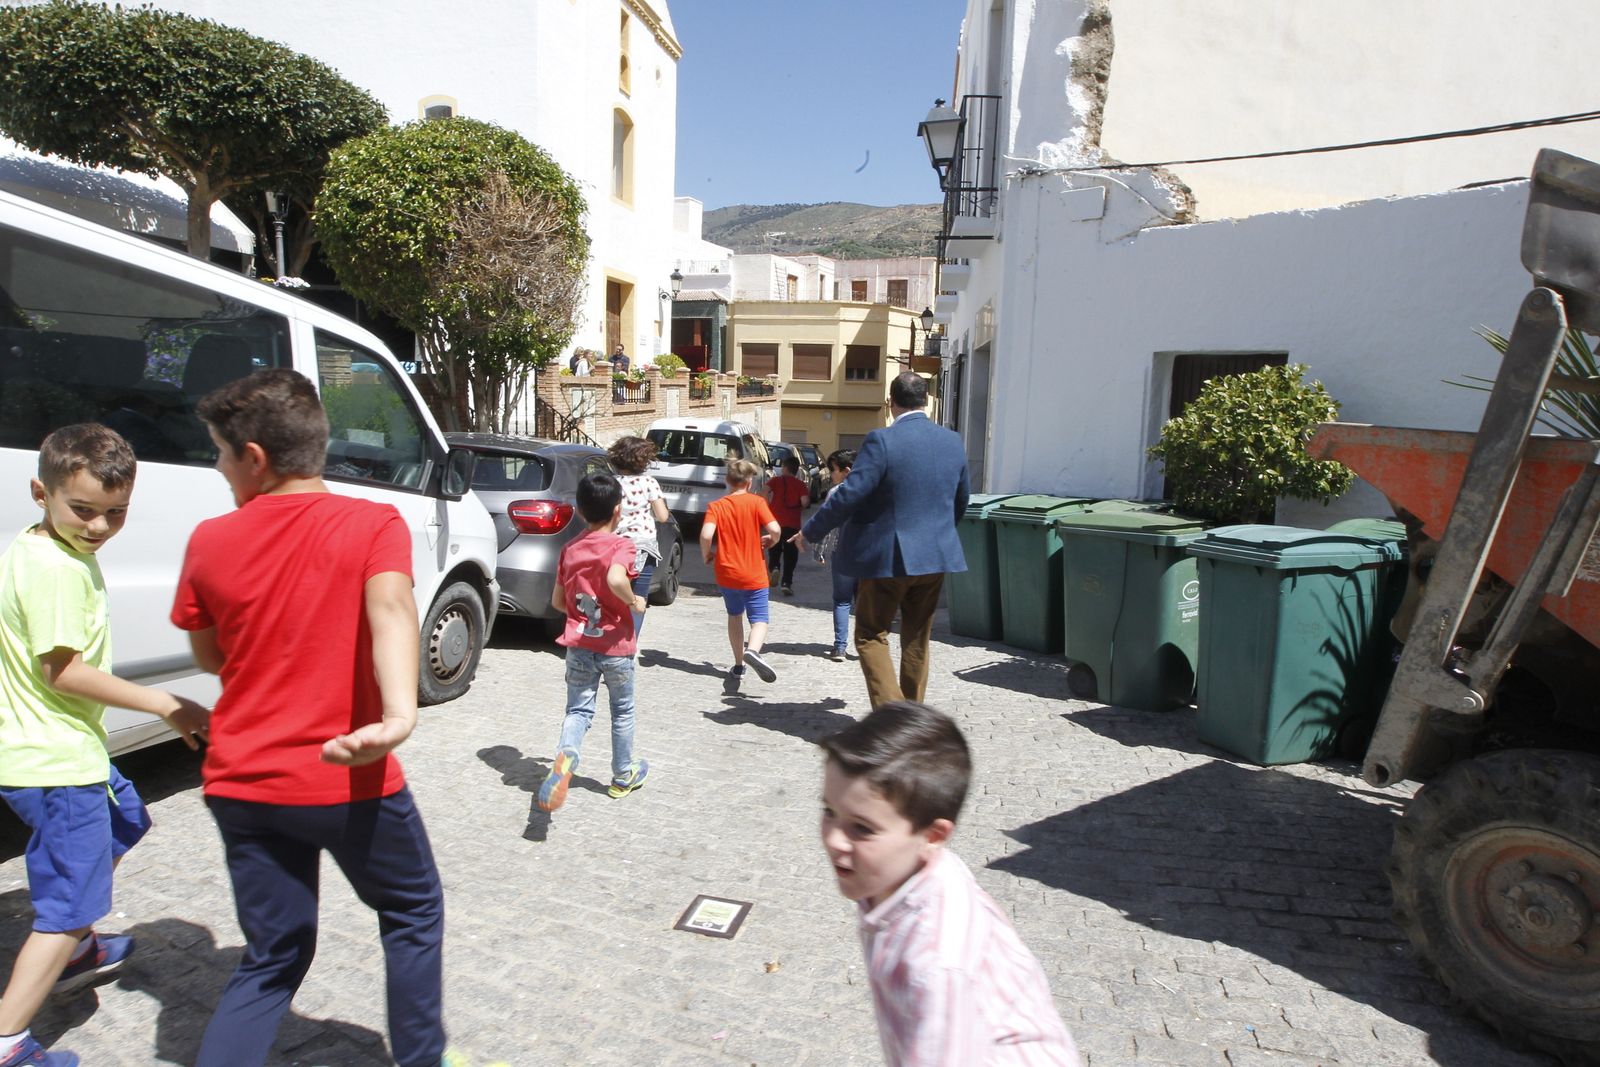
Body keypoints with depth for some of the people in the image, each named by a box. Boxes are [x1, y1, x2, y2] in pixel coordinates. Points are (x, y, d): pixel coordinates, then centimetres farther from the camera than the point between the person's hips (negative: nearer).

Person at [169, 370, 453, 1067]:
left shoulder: (209, 541, -1)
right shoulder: (374, 524, -11)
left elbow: (209, 655, 10)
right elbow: (390, 607, -31)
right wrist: (399, 714, -43)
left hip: (242, 784, 4)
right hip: (347, 781, -3)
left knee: (273, 957, 19)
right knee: (413, 913, 21)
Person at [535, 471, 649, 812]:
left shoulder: (570, 549, 5)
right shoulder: (620, 545, -13)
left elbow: (557, 601, 9)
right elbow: (616, 579, -34)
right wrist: (634, 602, -16)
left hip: (578, 645, 4)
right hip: (614, 646, -3)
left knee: (578, 709, 7)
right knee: (622, 712, 16)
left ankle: (565, 755, -24)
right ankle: (623, 776, 30)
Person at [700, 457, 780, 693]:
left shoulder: (716, 506, -3)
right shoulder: (756, 502, -5)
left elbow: (706, 534, -19)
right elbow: (774, 529, -17)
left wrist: (706, 555, -1)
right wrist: (770, 542, 4)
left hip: (726, 574, 2)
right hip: (754, 574, -2)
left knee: (735, 615, 22)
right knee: (759, 619, 3)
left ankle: (738, 667, 25)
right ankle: (752, 651, -28)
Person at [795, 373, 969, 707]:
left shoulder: (881, 441, -16)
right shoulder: (952, 441, 4)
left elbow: (849, 495, -18)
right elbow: (961, 500, 14)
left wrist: (809, 532, -6)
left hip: (887, 557, -6)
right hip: (936, 556, 6)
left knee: (871, 635, 7)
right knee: (917, 640, 17)